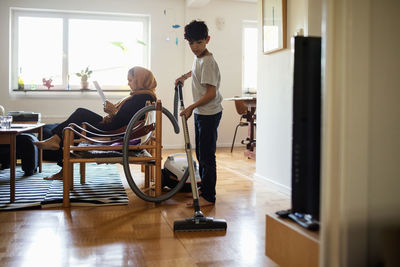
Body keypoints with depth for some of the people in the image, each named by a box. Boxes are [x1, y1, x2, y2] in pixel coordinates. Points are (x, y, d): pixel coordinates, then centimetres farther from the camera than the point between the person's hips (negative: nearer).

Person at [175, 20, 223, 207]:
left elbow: (211, 93, -22)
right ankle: (204, 188, 30)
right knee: (200, 153, 17)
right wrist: (185, 76, 25)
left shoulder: (208, 62, -19)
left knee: (207, 155, -7)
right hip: (200, 113, 10)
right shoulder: (198, 58, 10)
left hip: (209, 114, -10)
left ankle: (208, 197, 1)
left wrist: (191, 107, -18)